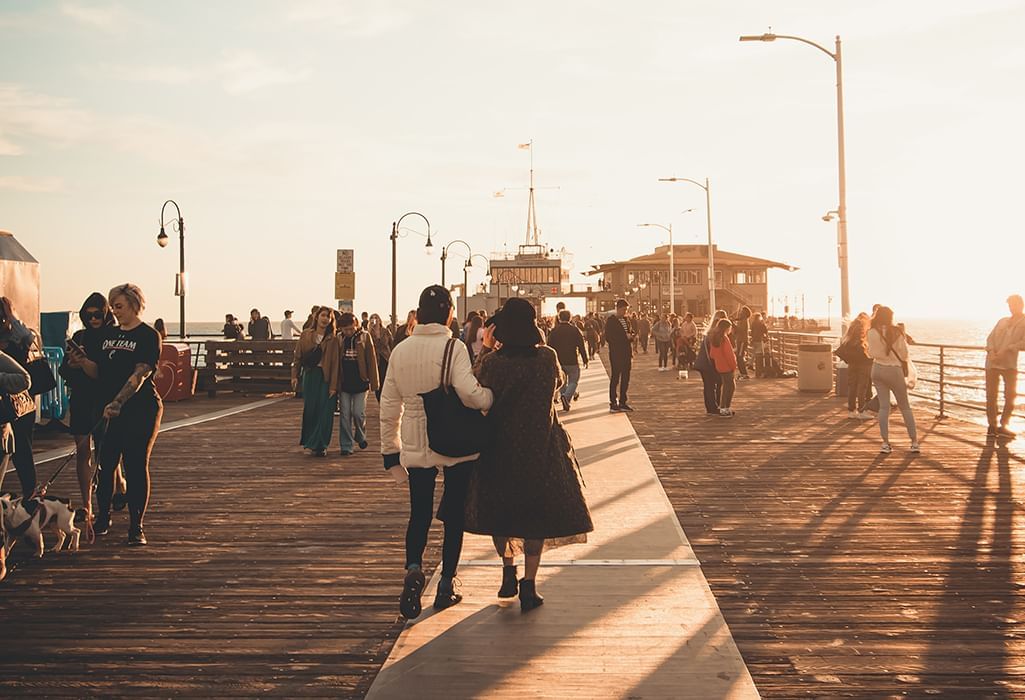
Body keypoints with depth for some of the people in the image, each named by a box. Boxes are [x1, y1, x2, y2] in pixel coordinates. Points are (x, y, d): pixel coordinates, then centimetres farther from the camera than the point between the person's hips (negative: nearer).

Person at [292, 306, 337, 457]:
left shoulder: (332, 339, -2)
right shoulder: (306, 335, 5)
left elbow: (335, 363, -5)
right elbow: (298, 356, 8)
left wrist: (333, 386, -10)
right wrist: (294, 375, -1)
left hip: (326, 378, -2)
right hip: (310, 376, 2)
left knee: (324, 412, -4)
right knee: (310, 410, 4)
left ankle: (320, 445, 4)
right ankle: (312, 442, 19)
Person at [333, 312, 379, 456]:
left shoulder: (365, 337, -3)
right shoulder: (338, 339, 1)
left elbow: (372, 360, -2)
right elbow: (334, 361, 4)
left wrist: (374, 382, -5)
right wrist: (334, 383, 0)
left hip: (360, 383, -1)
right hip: (344, 383, 2)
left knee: (359, 413, 0)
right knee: (345, 415, 2)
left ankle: (361, 437, 27)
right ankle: (346, 446, 9)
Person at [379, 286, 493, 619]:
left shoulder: (400, 350, 3)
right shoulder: (453, 348, -11)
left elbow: (389, 406, 6)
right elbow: (469, 392, -27)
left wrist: (390, 451, 14)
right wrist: (492, 397, -5)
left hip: (416, 447, 3)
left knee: (419, 514, 12)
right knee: (454, 515, 11)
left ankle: (414, 568, -13)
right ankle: (446, 585, 16)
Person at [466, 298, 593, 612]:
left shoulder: (492, 361, -15)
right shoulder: (547, 357, -12)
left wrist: (485, 349, 6)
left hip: (500, 446, 0)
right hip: (540, 445, 0)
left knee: (500, 508, 20)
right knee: (536, 512, 10)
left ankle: (508, 571, 19)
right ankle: (529, 585, 8)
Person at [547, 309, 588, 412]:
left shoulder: (554, 331, 1)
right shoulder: (575, 330, -5)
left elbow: (550, 347, 4)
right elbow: (581, 346, -4)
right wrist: (585, 360, 3)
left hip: (558, 362, 2)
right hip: (572, 361, -2)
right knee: (573, 381, 6)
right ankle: (566, 396, -19)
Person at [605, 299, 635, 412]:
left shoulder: (626, 320, 14)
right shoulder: (611, 321, -8)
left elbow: (630, 332, 23)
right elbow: (608, 338, -14)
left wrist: (631, 336, -1)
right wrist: (624, 337, -17)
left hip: (627, 353, 7)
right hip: (616, 353, -7)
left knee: (625, 378, 8)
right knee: (615, 378, -3)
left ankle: (622, 402, 15)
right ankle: (613, 403, 2)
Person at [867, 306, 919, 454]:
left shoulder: (871, 333, -7)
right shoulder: (896, 332, -12)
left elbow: (871, 353, 1)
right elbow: (904, 354, -8)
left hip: (878, 369, 2)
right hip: (894, 370, -2)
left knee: (884, 406, 7)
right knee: (905, 407, 10)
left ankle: (885, 443, 2)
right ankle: (914, 442, 13)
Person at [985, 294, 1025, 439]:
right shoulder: (1002, 321, 18)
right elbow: (990, 338, 10)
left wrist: (1007, 350, -19)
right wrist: (991, 351, -9)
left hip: (1010, 364, -3)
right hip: (992, 362, 3)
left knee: (1011, 395, -6)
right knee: (991, 395, 1)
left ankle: (1003, 426, 5)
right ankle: (992, 426, 8)